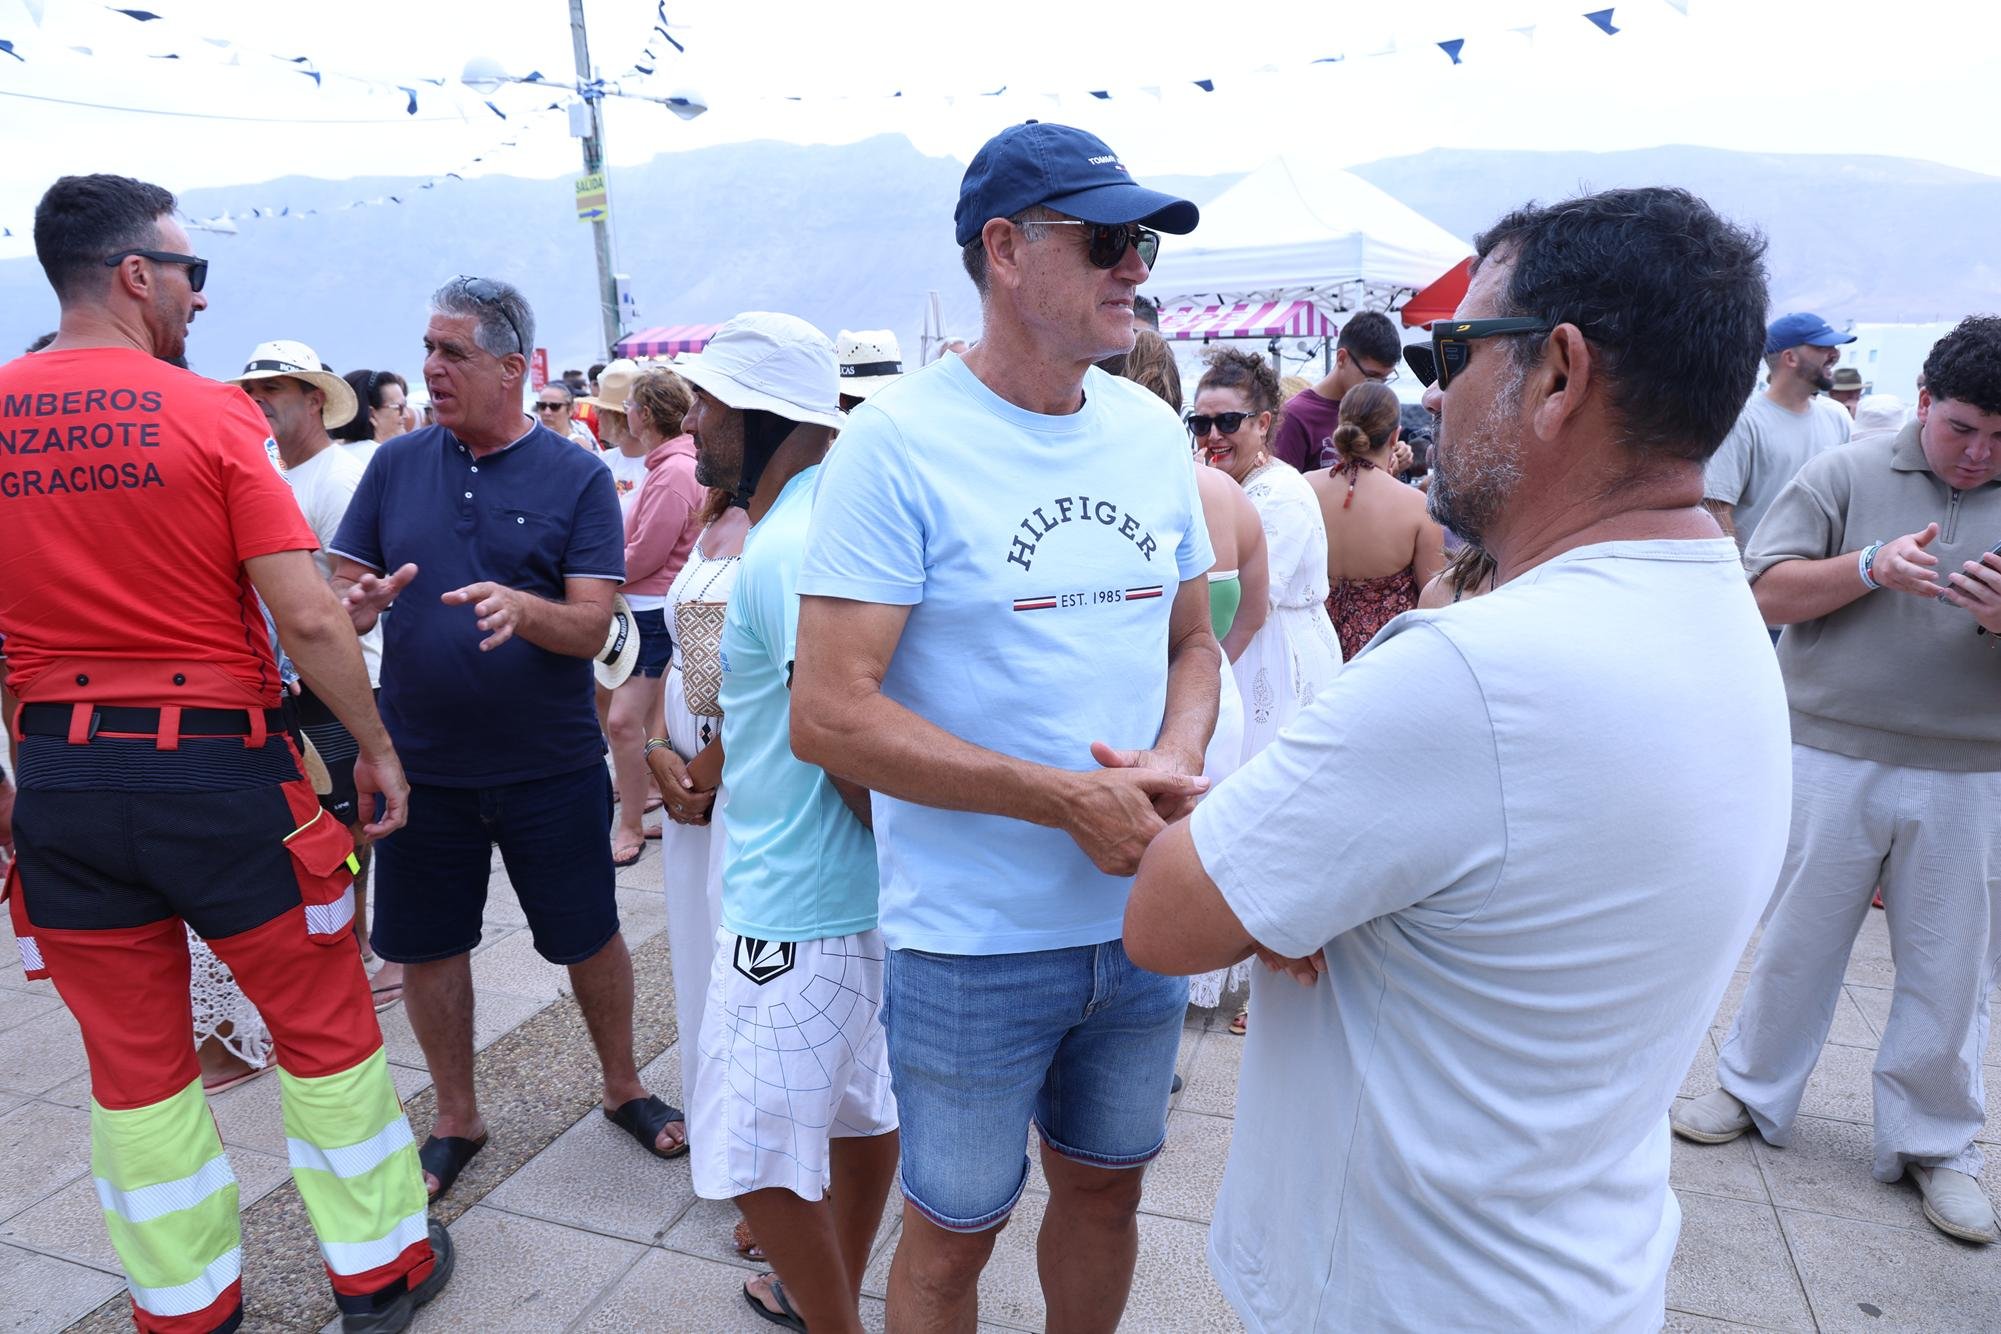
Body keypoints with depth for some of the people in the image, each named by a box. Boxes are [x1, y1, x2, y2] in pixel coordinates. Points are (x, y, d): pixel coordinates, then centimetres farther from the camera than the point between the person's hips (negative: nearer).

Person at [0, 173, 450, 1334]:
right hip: (217, 766, -4)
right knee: (326, 1028, 12)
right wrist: (377, 747, -4)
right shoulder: (210, 412, -10)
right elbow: (307, 617, -15)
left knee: (133, 1060, 16)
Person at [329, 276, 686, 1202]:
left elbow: (593, 627, -13)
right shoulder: (397, 465, 3)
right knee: (425, 948, 12)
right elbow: (340, 590, 3)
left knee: (589, 937, 9)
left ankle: (623, 1088, 34)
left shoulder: (578, 478, -6)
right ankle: (456, 1118, 35)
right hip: (421, 765, 3)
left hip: (550, 767, -2)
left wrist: (522, 608, -33)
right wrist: (358, 602, -20)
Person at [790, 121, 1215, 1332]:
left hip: (1143, 916, 5)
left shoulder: (1154, 433, 3)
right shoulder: (899, 443, -15)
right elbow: (828, 715, -19)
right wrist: (1072, 799, -22)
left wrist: (1178, 761, -10)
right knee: (955, 1232, 15)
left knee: (1106, 1186, 23)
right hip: (974, 944, -5)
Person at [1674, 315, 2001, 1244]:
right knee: (1796, 941, 11)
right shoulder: (1845, 476, -1)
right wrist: (1871, 568, -22)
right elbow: (1768, 593, -7)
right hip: (1834, 757, -1)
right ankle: (1755, 1092, 29)